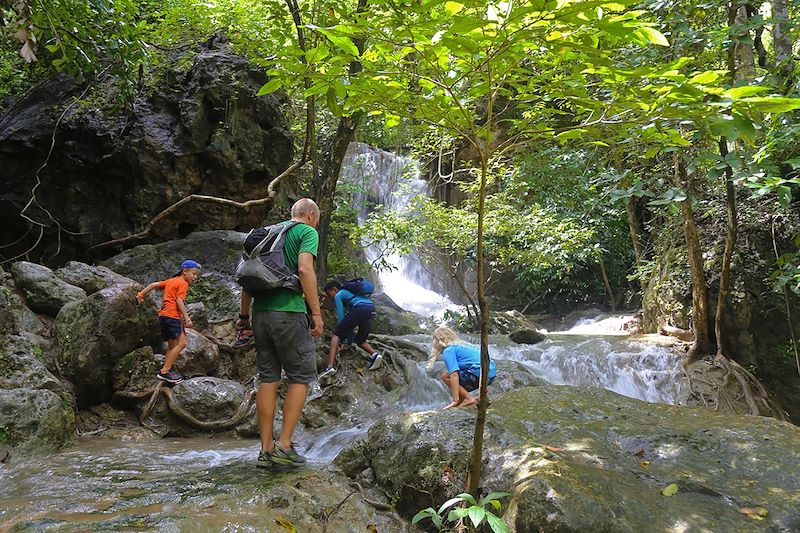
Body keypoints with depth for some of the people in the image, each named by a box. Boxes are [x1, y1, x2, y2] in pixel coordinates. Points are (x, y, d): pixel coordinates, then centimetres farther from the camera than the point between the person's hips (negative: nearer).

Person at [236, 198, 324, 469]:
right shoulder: (307, 232, 1)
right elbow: (305, 269, -15)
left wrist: (244, 315, 20)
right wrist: (316, 312, -12)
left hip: (261, 314, 7)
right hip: (288, 313, -7)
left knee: (268, 379, 10)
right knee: (301, 377, 5)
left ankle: (266, 449, 13)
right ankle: (284, 446, 2)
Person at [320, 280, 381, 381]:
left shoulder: (338, 295, 14)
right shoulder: (349, 292, 37)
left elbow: (341, 317, 8)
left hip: (360, 309, -8)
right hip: (372, 309, 8)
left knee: (336, 334, -1)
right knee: (360, 340, 22)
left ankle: (330, 366, -16)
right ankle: (375, 354, -6)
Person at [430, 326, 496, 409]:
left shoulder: (448, 351, -1)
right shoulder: (462, 345, 27)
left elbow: (454, 375, -14)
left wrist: (455, 400, -16)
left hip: (479, 373, -9)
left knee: (446, 376, 3)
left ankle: (469, 399, -4)